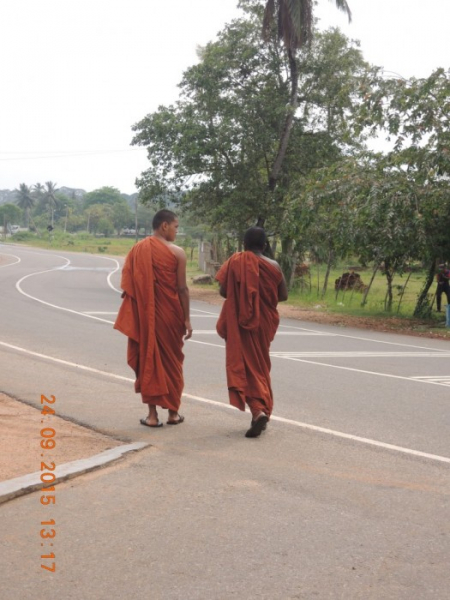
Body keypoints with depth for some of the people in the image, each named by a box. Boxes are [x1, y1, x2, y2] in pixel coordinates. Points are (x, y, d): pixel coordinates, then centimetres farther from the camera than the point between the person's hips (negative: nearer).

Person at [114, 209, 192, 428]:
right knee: (172, 361, 12)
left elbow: (127, 286, 0)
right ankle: (173, 412, 18)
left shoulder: (137, 250, 1)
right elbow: (182, 288, -8)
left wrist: (136, 318, 7)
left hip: (145, 317, 2)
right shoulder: (177, 252, -8)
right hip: (169, 315, -2)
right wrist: (186, 319, 0)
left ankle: (152, 414, 7)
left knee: (148, 360, 8)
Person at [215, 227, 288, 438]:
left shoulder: (235, 261, -9)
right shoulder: (273, 266, -3)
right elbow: (283, 295, 0)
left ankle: (258, 410, -18)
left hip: (240, 323, -3)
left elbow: (223, 291, -9)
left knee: (246, 365, 0)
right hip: (264, 323, 3)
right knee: (261, 365, 17)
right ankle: (263, 409, 22)